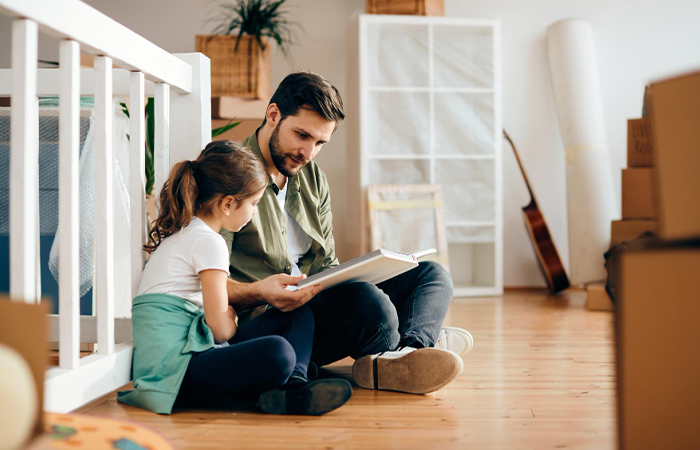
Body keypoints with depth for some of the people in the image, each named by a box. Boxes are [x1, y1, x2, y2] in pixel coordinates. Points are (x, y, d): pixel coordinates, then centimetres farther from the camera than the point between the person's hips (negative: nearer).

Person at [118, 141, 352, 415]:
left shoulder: (180, 233, 20)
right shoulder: (208, 242, -11)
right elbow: (220, 328, -14)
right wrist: (232, 318, 7)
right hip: (175, 374, -11)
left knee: (298, 314, 11)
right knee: (276, 352, -38)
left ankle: (294, 383, -14)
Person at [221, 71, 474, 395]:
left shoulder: (313, 178, 16)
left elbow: (325, 264, 15)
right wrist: (260, 292, -36)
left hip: (314, 302, 9)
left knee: (431, 274, 3)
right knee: (367, 301, -38)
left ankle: (408, 350, -28)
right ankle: (423, 339, -5)